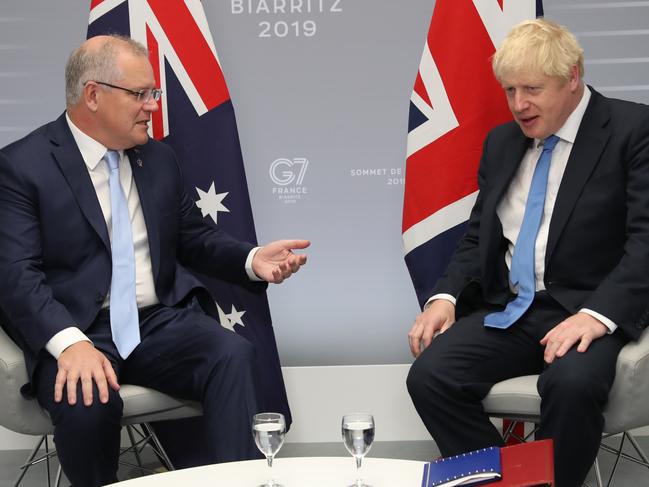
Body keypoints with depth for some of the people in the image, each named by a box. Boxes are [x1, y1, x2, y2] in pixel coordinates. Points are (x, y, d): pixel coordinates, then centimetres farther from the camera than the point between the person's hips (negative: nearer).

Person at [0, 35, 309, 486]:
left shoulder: (160, 158, 13)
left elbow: (195, 238, 21)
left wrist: (252, 259, 0)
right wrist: (70, 343, -30)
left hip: (162, 322, 4)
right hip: (78, 331, -4)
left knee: (234, 354, -26)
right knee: (87, 403, -34)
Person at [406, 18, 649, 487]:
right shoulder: (502, 141, 16)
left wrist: (597, 315, -25)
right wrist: (445, 296, 0)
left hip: (592, 312, -5)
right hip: (509, 311, 5)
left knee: (571, 383, -36)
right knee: (429, 376, -20)